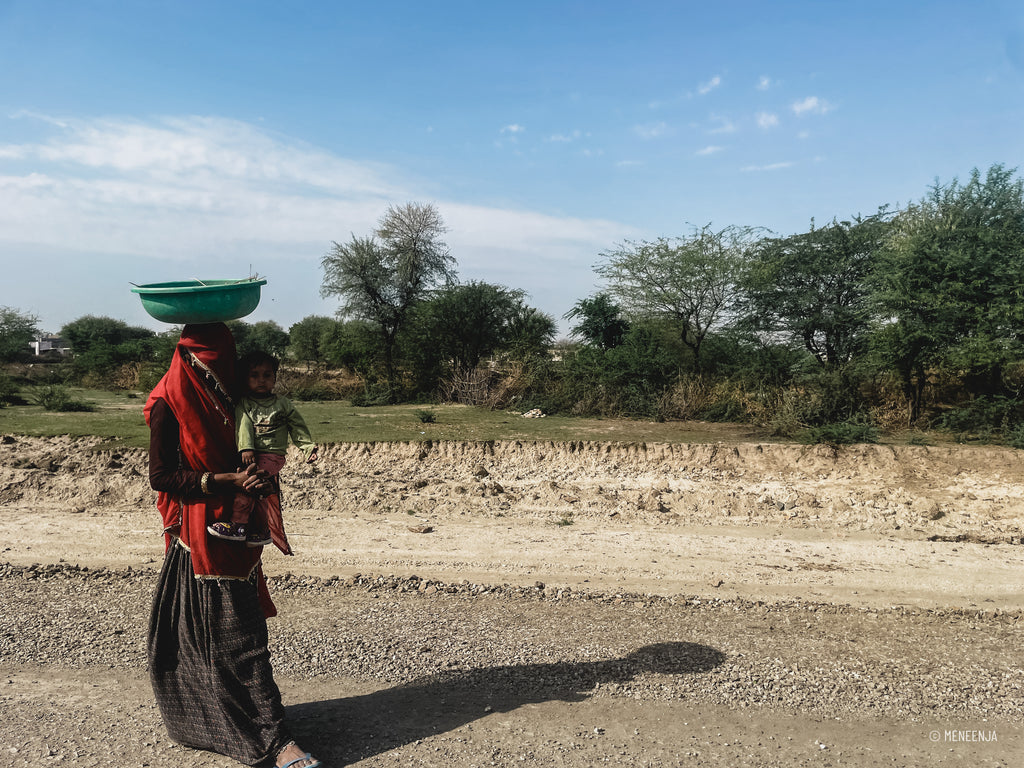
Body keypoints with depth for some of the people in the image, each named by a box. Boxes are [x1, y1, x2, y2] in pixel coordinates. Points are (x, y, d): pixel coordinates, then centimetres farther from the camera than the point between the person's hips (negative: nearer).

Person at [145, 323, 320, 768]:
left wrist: (257, 469, 1)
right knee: (237, 637, -5)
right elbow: (161, 476, -13)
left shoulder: (226, 398, 10)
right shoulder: (169, 404, -10)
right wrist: (226, 480, -19)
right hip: (199, 535, -7)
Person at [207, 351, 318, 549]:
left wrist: (308, 448, 3)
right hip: (252, 455, 3)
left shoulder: (282, 404, 9)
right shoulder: (243, 404, 9)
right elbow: (243, 426, -6)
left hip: (273, 455, -3)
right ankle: (262, 530, 3)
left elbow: (298, 428, 12)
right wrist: (246, 448, -21)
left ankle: (238, 524, -20)